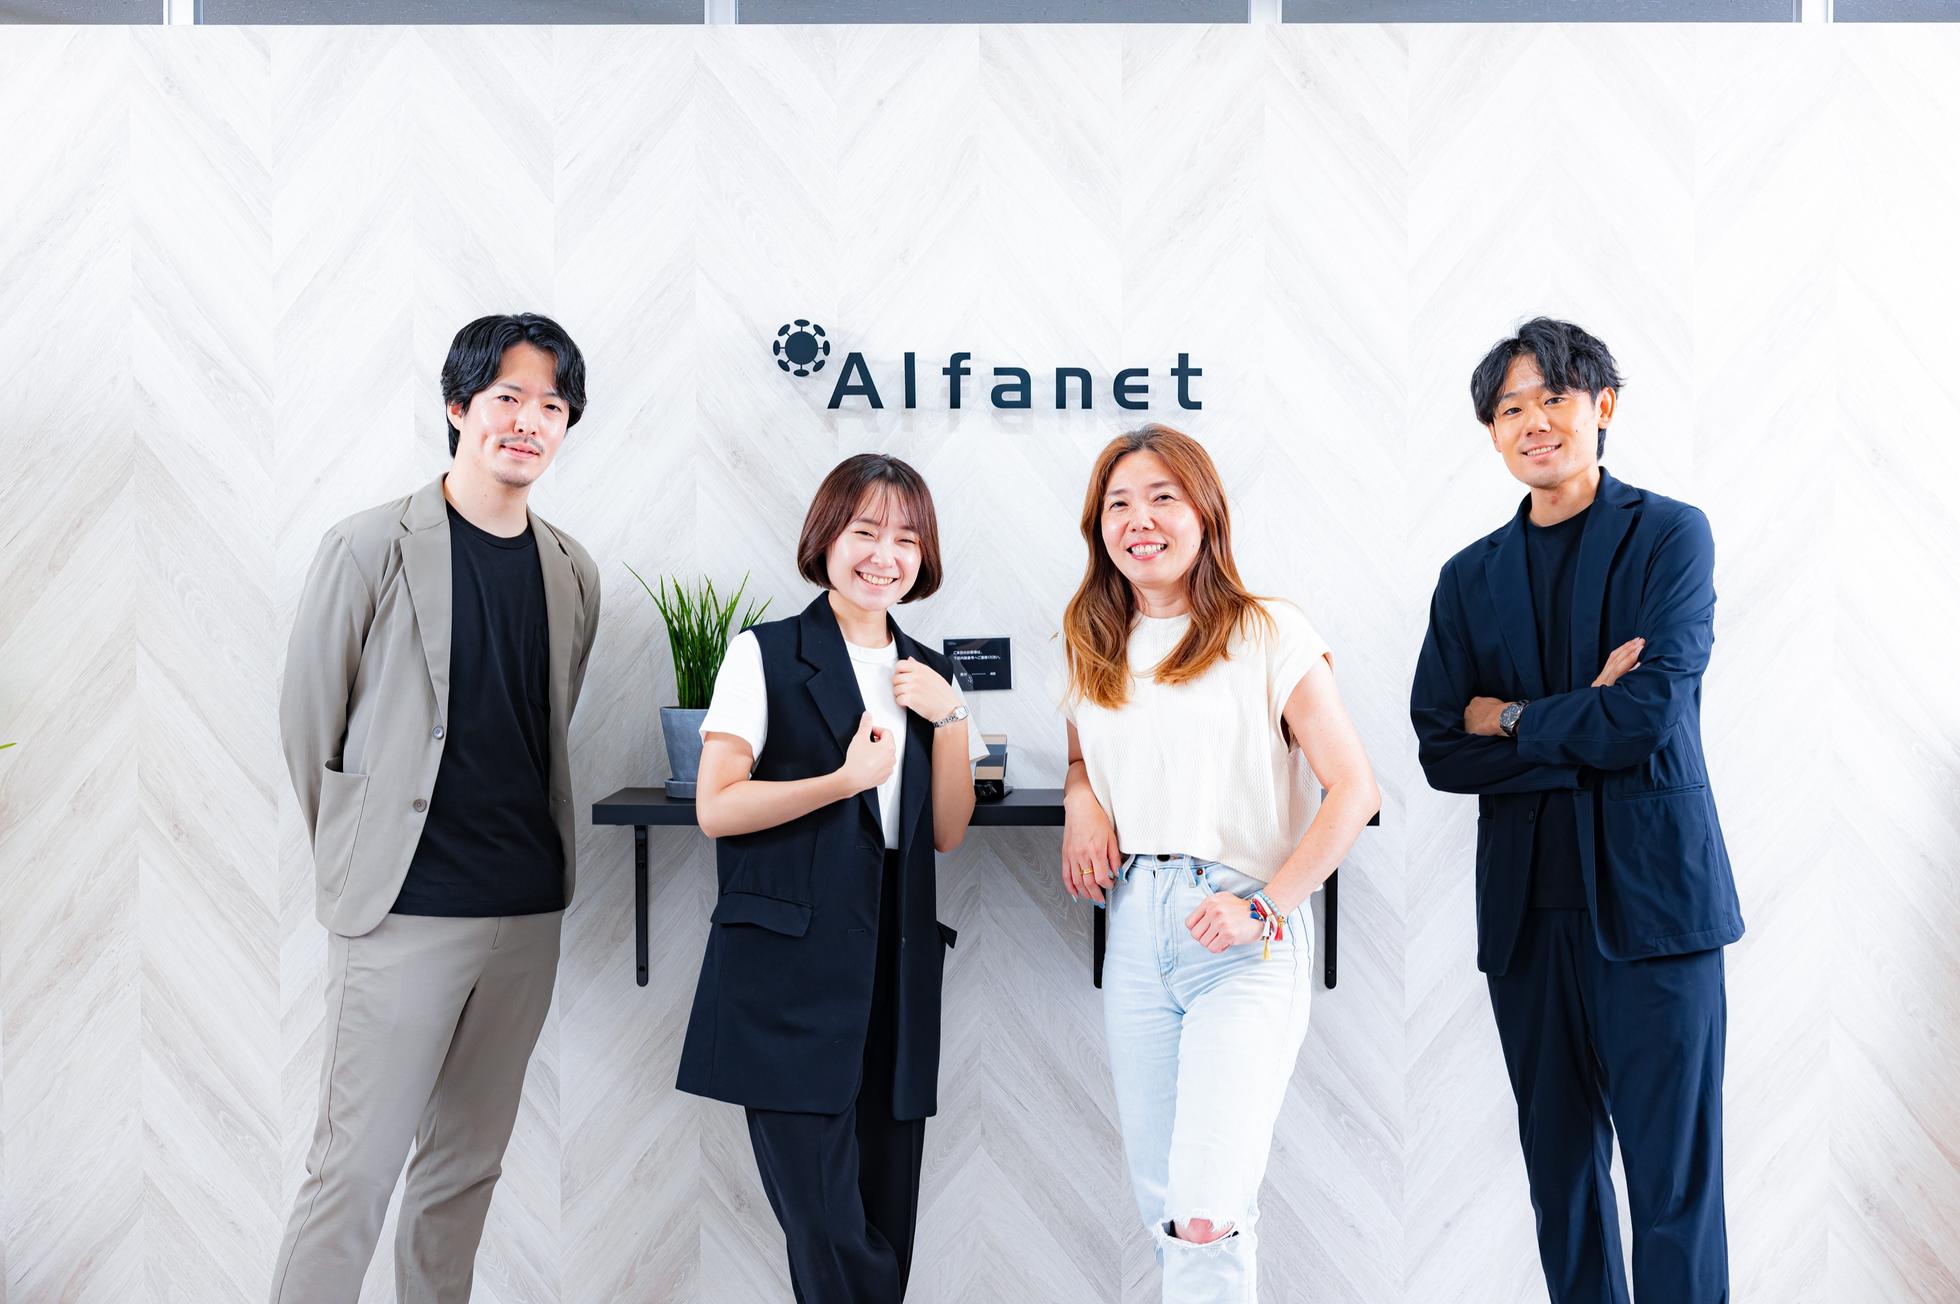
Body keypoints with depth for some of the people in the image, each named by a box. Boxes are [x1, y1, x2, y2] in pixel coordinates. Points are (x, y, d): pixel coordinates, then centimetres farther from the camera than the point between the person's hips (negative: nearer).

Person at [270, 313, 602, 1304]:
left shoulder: (574, 574, 8)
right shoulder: (369, 549, -6)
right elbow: (306, 719, 0)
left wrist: (533, 850, 14)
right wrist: (361, 856, 6)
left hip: (529, 912, 5)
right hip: (402, 912, -5)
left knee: (469, 1163, 14)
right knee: (355, 1168, -2)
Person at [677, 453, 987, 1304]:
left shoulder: (931, 677, 16)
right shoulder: (766, 655, 2)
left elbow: (947, 833, 11)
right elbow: (716, 808, -6)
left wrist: (948, 719, -2)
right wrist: (845, 780, -17)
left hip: (897, 971, 5)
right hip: (790, 969, -4)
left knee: (887, 1224, 7)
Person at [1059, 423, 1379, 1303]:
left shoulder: (1269, 634, -2)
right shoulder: (1090, 648, 12)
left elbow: (1354, 789, -5)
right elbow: (1072, 754, 28)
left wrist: (1264, 908, -14)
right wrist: (1080, 799, 4)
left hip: (1246, 939, -5)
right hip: (1134, 929, 5)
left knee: (1207, 1219, -15)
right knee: (1159, 1204, 10)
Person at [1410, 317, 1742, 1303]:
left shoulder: (1670, 535, 1)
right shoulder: (1469, 577, 12)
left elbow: (1650, 716, -12)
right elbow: (1441, 754, 2)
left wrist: (1512, 720, -2)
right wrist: (1584, 725, -9)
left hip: (1649, 896, -4)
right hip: (1527, 908, 4)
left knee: (1673, 1177, -1)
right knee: (1561, 1173, 13)